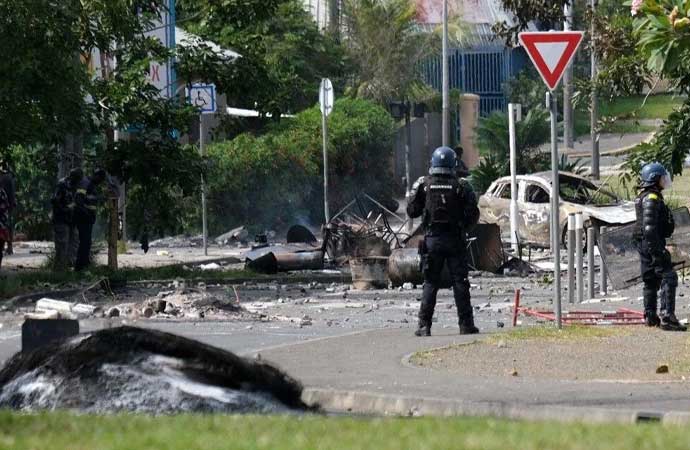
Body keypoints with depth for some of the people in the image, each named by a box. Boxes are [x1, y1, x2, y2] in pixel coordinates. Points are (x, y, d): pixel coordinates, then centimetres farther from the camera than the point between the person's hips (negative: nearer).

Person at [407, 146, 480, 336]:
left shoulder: (423, 185, -3)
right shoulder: (461, 186, -5)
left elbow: (412, 212, 1)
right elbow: (473, 214, -4)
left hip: (432, 240, 1)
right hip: (455, 240, -1)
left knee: (430, 283, 6)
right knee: (460, 282, 5)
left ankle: (424, 325, 1)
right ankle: (466, 324, 5)